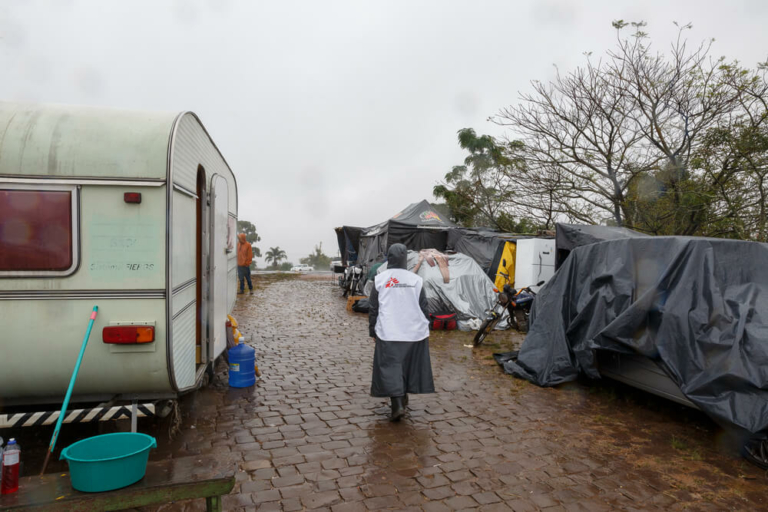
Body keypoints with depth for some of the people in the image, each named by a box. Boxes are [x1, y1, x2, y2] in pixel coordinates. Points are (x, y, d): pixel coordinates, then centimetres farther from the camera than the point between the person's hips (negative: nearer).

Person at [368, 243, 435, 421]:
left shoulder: (380, 279, -3)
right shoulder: (416, 280, 0)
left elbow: (373, 308, 1)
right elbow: (423, 308, 5)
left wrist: (373, 331, 10)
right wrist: (424, 328, 17)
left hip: (388, 333, -2)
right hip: (414, 332, 3)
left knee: (390, 367, 0)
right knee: (407, 365, 18)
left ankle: (397, 404, -12)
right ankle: (403, 397, 31)